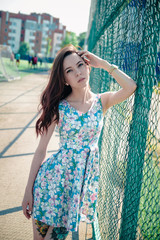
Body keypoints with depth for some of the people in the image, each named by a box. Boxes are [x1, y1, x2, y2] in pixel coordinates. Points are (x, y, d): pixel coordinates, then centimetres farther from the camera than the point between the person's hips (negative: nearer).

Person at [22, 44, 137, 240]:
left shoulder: (101, 102, 1)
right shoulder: (59, 107, -7)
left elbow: (130, 86, -17)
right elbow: (41, 150, -6)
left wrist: (102, 63, -9)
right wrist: (28, 191, -7)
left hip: (85, 179, 2)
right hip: (55, 176, -2)